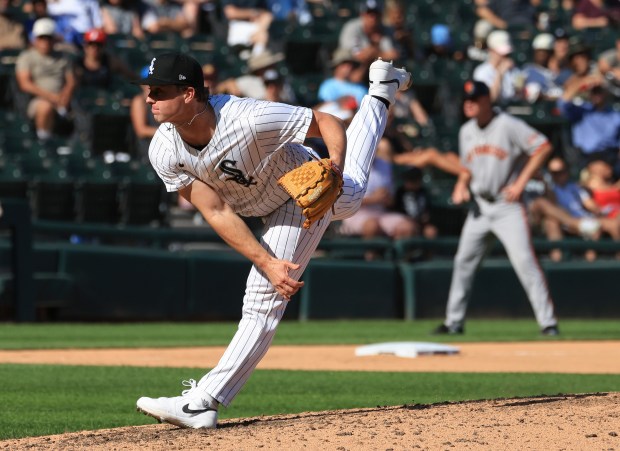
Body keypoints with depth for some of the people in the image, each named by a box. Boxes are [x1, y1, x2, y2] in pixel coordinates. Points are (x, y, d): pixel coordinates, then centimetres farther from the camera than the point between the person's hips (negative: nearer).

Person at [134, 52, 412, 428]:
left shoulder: (248, 118, -42)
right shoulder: (165, 152, -28)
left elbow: (328, 123, -31)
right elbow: (217, 213, -26)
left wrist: (335, 166, -49)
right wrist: (266, 263, -34)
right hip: (267, 207, 6)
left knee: (263, 299, -16)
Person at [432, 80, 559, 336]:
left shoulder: (509, 126, -11)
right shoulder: (466, 132, 11)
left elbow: (543, 147, -15)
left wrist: (520, 183, -18)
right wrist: (461, 186, 2)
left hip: (507, 205, -7)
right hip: (479, 206, 7)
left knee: (524, 261, -16)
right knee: (463, 262, 8)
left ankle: (548, 322, -15)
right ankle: (454, 322, 18)